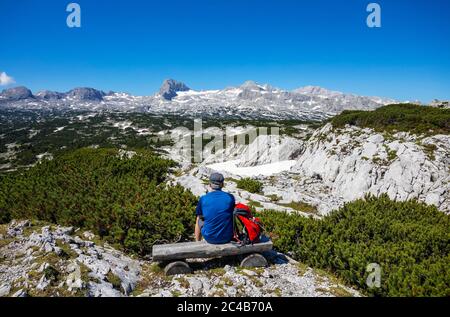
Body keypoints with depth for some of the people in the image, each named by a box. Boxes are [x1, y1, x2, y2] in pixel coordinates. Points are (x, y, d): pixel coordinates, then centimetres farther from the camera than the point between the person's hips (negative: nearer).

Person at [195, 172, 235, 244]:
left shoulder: (203, 199, -7)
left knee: (199, 221, 28)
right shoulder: (230, 197, -6)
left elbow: (199, 219, 5)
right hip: (227, 238, 1)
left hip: (209, 238, 0)